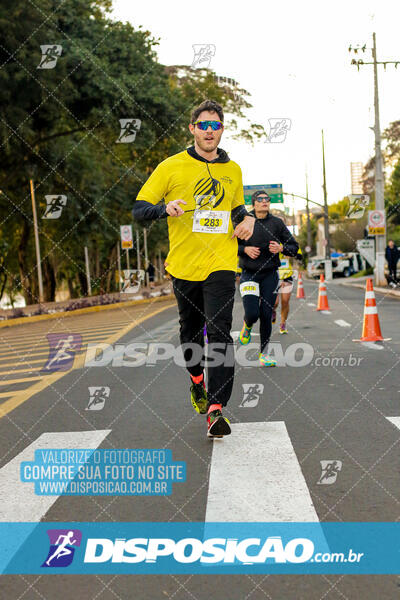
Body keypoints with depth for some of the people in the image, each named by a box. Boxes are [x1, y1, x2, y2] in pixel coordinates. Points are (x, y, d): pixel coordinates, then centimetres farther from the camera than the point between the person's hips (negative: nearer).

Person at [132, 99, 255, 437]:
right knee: (190, 331, 16)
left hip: (221, 264, 0)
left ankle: (216, 409, -16)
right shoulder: (172, 167, 0)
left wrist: (247, 219, 4)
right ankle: (197, 381, 43)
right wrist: (167, 208, -20)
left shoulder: (233, 170, 11)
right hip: (184, 265, 0)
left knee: (220, 333, -14)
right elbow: (139, 209, -1)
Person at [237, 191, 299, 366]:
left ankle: (264, 354, 13)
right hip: (249, 274, -1)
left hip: (270, 275, 1)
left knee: (266, 315, -1)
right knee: (252, 313, -15)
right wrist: (245, 249, -11)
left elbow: (294, 247, 7)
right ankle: (247, 326, 24)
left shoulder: (277, 223, 3)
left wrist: (281, 248, -13)